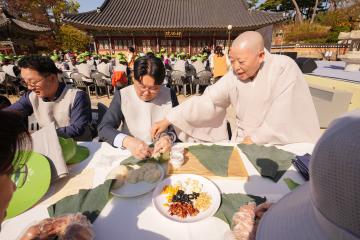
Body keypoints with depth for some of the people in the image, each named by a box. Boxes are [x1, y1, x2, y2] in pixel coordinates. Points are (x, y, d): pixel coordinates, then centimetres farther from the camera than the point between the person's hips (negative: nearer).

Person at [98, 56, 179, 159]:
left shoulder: (169, 95, -2)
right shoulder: (122, 96, -5)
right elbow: (104, 128, -10)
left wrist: (169, 137, -23)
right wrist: (126, 141, -28)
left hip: (163, 154, 1)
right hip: (129, 154, 0)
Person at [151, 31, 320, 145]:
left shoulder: (285, 68, -17)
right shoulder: (234, 76, -8)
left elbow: (282, 118, -20)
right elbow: (205, 102, -11)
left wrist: (254, 139, -14)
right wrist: (167, 120, -16)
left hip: (277, 145, -3)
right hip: (243, 142, 3)